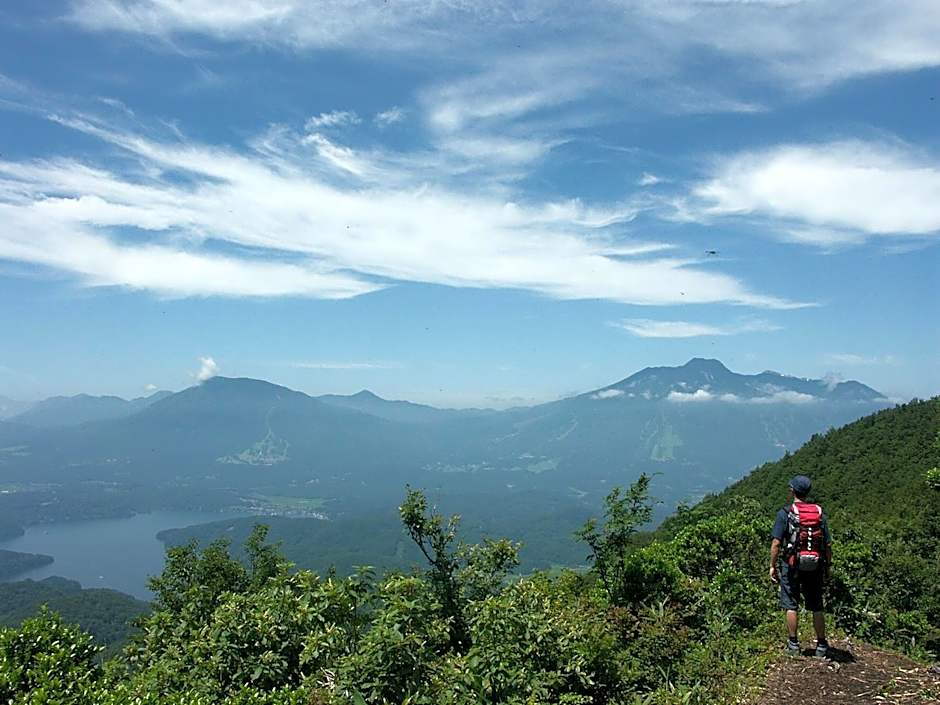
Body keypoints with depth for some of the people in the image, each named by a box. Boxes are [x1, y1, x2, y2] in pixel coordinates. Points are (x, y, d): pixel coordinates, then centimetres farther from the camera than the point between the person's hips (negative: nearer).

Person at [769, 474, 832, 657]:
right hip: (815, 566, 4)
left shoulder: (785, 513, -8)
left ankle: (793, 644, 10)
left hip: (792, 565, -3)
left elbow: (776, 543, -12)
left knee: (791, 606, 5)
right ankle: (822, 645, 19)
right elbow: (828, 544, 3)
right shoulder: (819, 513, 3)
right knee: (817, 607, 13)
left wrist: (773, 566, -3)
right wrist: (827, 567, 13)